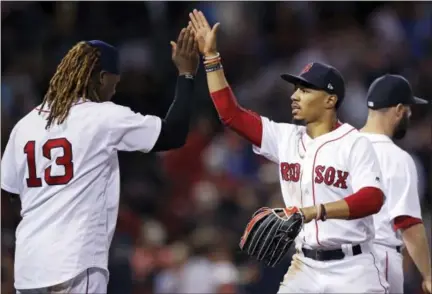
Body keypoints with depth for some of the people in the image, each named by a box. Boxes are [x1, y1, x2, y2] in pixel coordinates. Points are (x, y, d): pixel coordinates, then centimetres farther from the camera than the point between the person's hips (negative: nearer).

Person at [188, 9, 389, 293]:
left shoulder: (355, 144, -10)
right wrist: (211, 57, 2)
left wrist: (317, 211, -36)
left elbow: (373, 198, -23)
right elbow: (231, 113, 8)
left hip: (352, 270, -5)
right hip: (304, 268, 6)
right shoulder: (286, 138, 7)